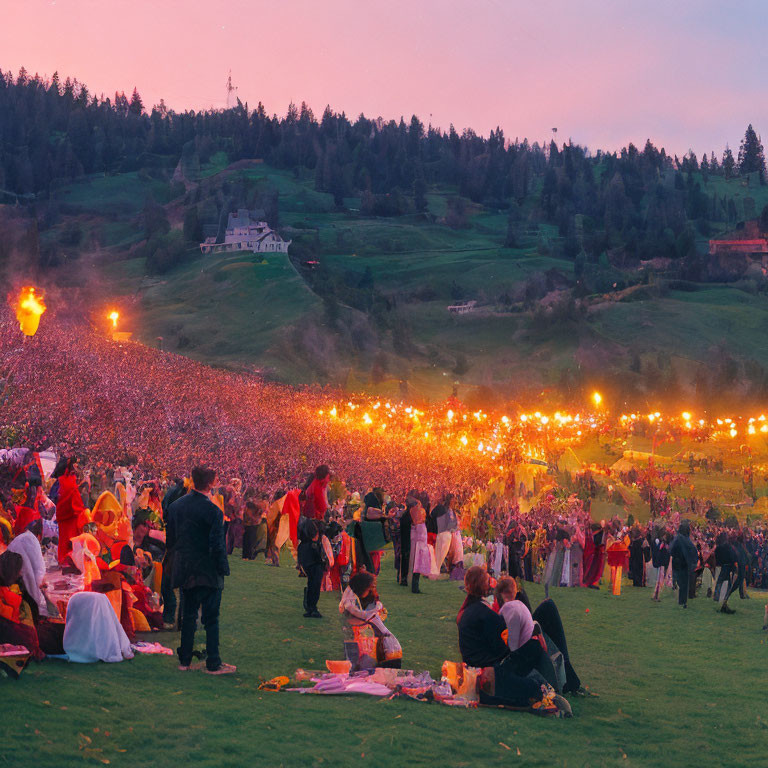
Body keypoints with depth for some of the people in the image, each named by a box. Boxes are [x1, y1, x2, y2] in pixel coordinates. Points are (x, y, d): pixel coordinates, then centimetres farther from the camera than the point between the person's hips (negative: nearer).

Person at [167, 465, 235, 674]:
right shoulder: (212, 510, -17)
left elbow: (170, 540, 10)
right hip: (208, 571, -6)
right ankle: (213, 664, 6)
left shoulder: (175, 506, 3)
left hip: (183, 569, 6)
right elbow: (217, 545, -17)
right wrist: (223, 569, -7)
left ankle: (184, 661, 19)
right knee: (211, 619, 2)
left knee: (188, 616, 15)